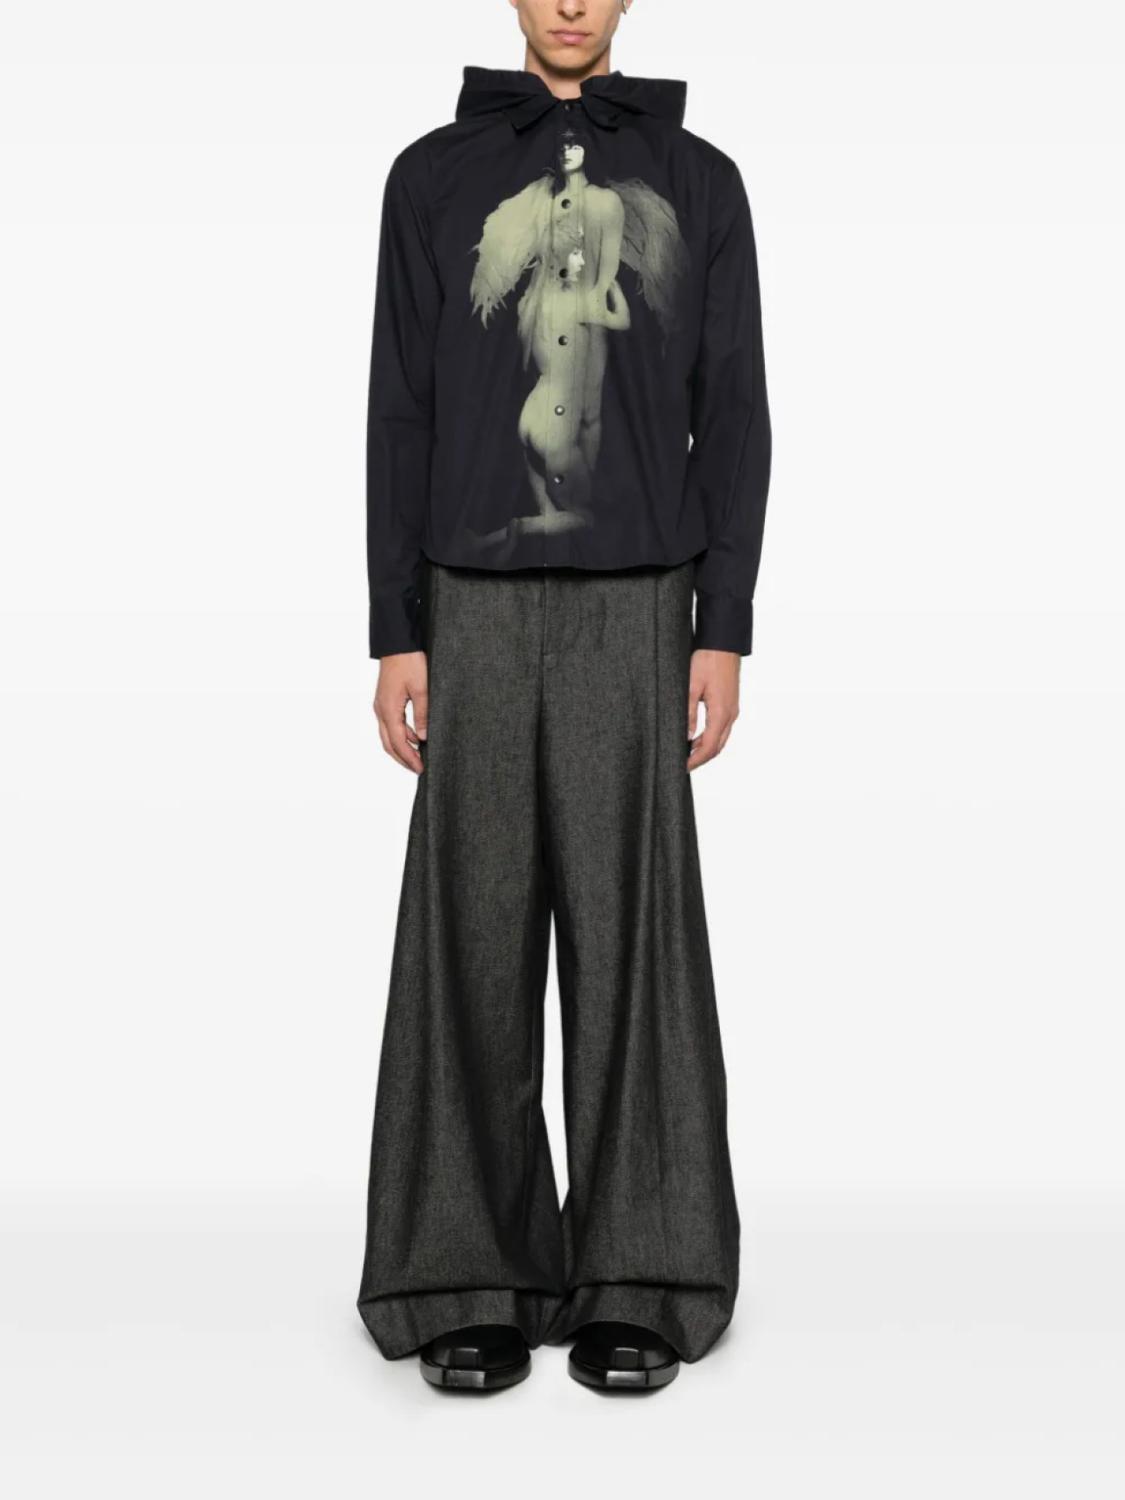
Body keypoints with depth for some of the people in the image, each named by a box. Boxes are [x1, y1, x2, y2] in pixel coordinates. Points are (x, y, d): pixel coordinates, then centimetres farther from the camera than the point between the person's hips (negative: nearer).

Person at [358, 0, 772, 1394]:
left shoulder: (698, 181, 10)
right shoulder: (433, 178, 9)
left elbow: (733, 419, 6)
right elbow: (400, 415, 5)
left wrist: (726, 629, -3)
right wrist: (393, 634, -3)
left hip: (635, 609, 0)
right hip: (478, 608, 0)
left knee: (629, 929, -1)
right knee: (477, 932, -1)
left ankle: (632, 1280, 8)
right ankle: (476, 1278, 9)